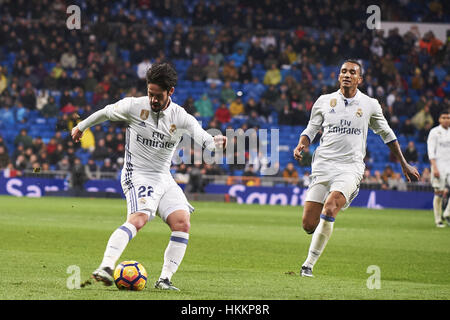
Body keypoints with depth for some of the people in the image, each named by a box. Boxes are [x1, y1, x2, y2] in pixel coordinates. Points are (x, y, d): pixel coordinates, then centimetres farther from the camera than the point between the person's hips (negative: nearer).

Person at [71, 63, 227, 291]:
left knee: (182, 223, -11)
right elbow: (106, 113, 13)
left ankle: (165, 279, -4)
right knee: (139, 218, -30)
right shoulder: (134, 106, -6)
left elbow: (202, 137, -16)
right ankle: (105, 267, -40)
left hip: (164, 178, 5)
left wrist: (215, 143, -39)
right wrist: (82, 126, 25)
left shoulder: (180, 117, -1)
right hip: (137, 175, -5)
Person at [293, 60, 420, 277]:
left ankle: (309, 264, -19)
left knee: (330, 207, -28)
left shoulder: (369, 105, 7)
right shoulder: (324, 101, 9)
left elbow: (387, 134, 19)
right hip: (323, 165, 2)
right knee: (309, 224, -9)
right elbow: (311, 129, 19)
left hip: (351, 167, -2)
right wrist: (301, 145, -4)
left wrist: (404, 165, 25)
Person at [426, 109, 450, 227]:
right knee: (439, 193, -5)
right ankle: (438, 220, 4)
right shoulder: (434, 132, -3)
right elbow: (431, 151, -10)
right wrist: (434, 168, -19)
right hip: (439, 165, -5)